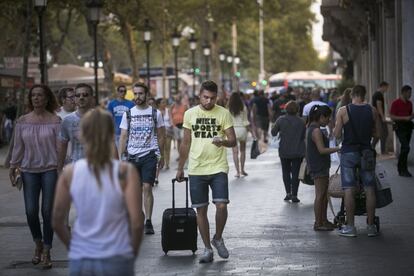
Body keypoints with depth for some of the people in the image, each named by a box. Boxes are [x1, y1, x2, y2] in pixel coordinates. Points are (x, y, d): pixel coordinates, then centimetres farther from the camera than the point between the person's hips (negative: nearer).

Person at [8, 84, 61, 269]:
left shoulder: (55, 121, -3)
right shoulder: (22, 122, 5)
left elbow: (60, 147, -3)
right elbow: (18, 147, 10)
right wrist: (13, 167, 8)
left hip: (50, 170, -2)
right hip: (29, 170, 2)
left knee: (48, 211, -2)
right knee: (31, 211, -3)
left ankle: (46, 252, 11)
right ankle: (38, 243, 24)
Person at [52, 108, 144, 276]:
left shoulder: (69, 173, -2)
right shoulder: (125, 172, -9)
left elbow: (57, 221, 3)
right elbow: (136, 222, -11)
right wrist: (133, 252, 5)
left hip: (79, 261, 2)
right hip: (116, 261, -2)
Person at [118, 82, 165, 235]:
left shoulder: (155, 113, 3)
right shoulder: (128, 114, 7)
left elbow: (160, 136, 9)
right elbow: (123, 136, 7)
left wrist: (161, 156, 9)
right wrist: (119, 157, -1)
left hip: (149, 155, -2)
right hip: (132, 156, 2)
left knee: (147, 188, -10)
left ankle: (148, 222, -9)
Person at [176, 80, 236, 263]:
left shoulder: (224, 113, -1)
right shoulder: (190, 114, 6)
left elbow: (233, 141, -3)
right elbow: (186, 143, 13)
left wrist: (223, 142, -26)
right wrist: (180, 168, 14)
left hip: (218, 168, -2)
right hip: (196, 170, 2)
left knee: (221, 206, -13)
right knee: (201, 210, 5)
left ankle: (218, 238, 13)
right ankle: (207, 249, 16)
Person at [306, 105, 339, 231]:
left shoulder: (312, 129, 14)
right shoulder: (316, 131, -17)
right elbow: (322, 150, -23)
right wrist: (339, 148, -21)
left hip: (321, 167, 10)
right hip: (318, 168, -10)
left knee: (325, 195, 15)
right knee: (320, 195, -5)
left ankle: (324, 220, 23)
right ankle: (318, 223, -1)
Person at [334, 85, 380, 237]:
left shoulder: (343, 111, -6)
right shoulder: (372, 110, 1)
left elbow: (337, 134, -5)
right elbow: (376, 134, 6)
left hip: (349, 152, -2)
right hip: (366, 152, 2)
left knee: (349, 190, 0)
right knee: (369, 190, 6)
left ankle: (350, 227, 1)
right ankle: (371, 226, 8)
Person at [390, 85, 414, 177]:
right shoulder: (396, 103, -9)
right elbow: (392, 117, -12)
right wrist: (405, 118, -19)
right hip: (400, 127, -7)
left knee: (404, 148, 10)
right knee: (406, 147, -16)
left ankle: (401, 169, 18)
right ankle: (403, 170, -12)